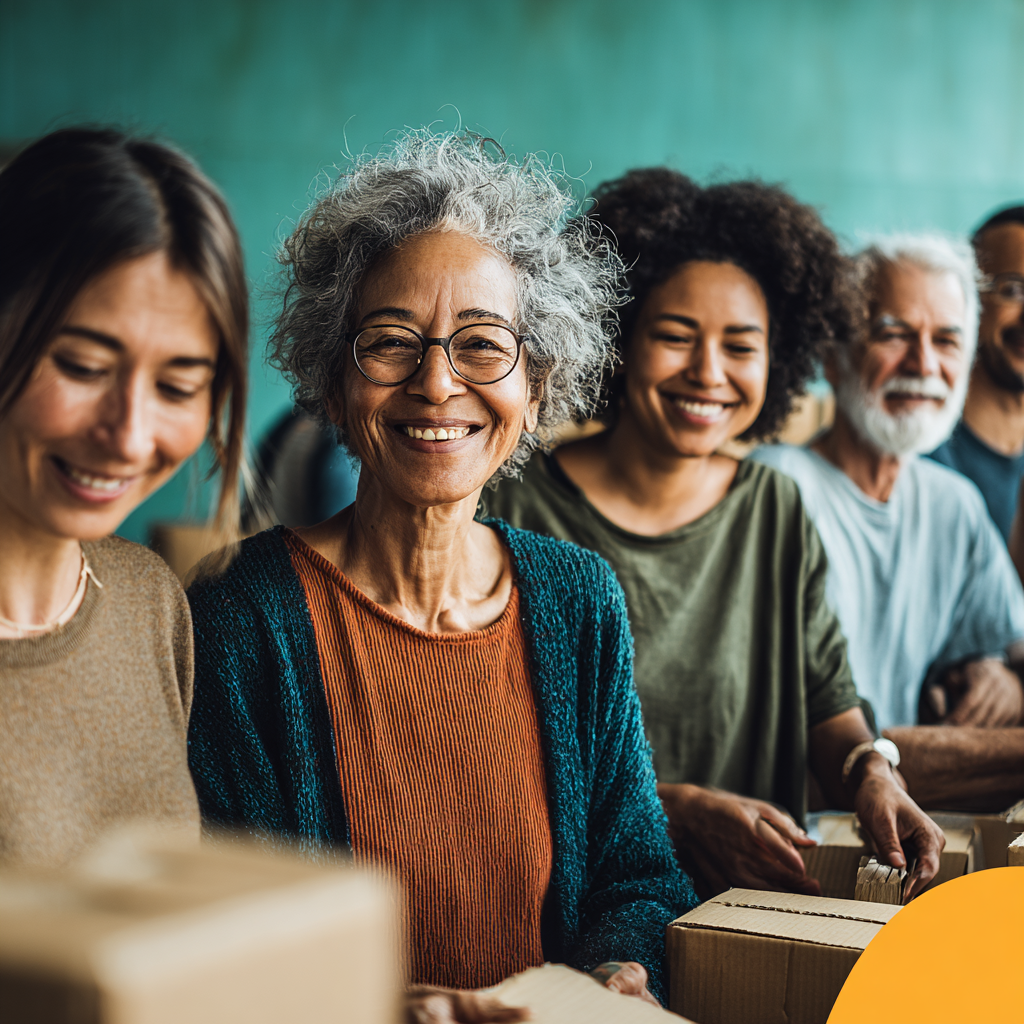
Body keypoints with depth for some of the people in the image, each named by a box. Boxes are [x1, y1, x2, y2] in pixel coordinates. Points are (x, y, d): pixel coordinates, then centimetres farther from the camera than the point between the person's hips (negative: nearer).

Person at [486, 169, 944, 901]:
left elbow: (826, 696, 11)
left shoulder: (776, 512, 12)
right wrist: (682, 810, -17)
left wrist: (868, 772, -12)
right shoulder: (521, 512, -5)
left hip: (756, 896, 5)